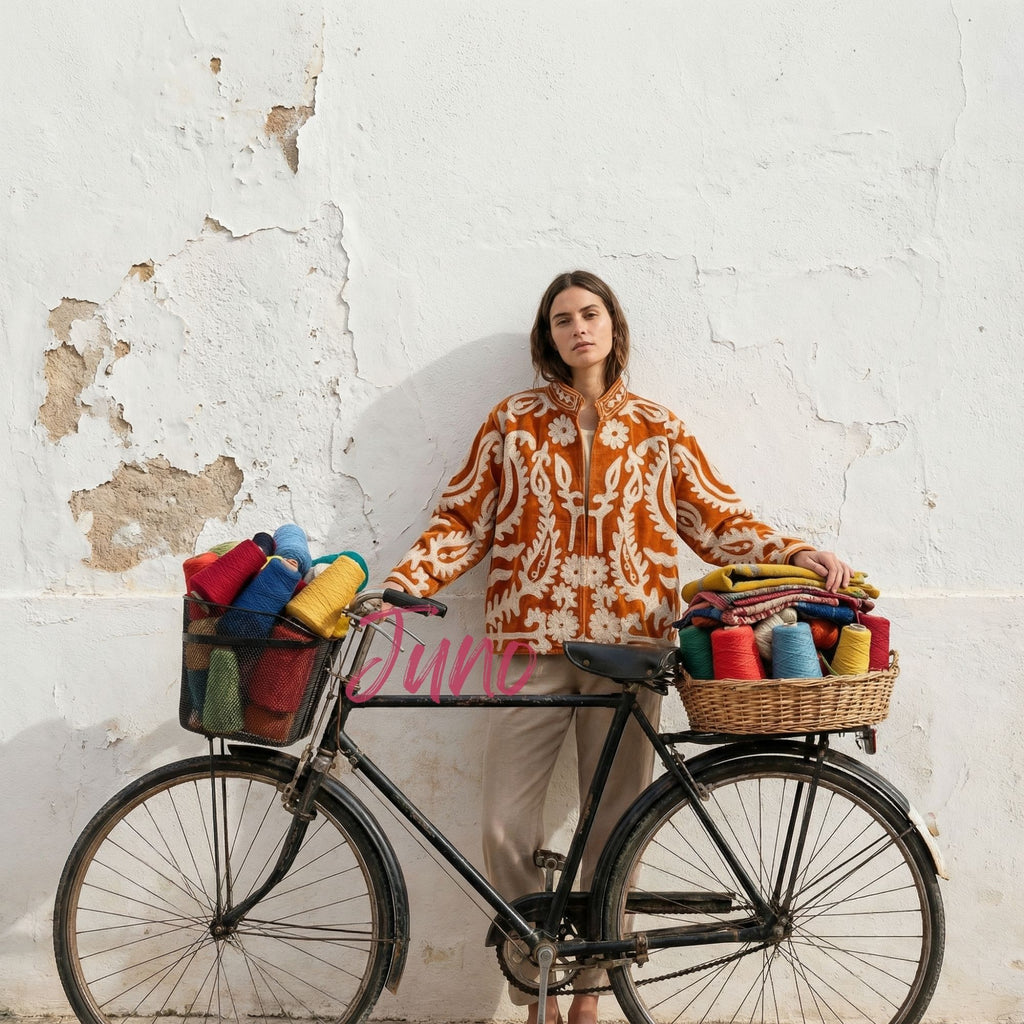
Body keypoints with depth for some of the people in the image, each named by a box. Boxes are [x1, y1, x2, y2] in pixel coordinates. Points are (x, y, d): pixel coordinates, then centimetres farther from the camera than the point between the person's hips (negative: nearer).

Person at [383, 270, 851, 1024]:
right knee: (508, 829, -2)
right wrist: (399, 584, -6)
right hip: (531, 645, 0)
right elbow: (463, 521, 6)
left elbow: (719, 521, 9)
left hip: (627, 648, 0)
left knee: (614, 828, 5)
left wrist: (795, 553, -4)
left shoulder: (658, 429, 9)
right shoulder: (513, 422, 8)